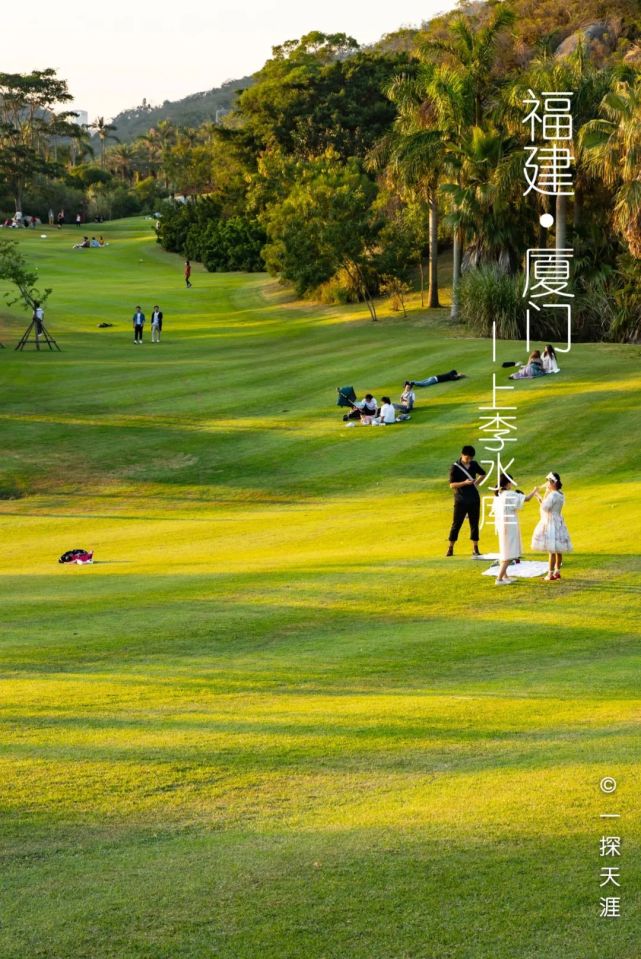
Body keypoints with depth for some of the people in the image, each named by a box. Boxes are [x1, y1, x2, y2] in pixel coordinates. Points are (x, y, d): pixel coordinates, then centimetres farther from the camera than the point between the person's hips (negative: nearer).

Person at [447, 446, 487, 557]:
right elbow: (452, 485, -12)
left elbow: (482, 474, 24)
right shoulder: (455, 467, -9)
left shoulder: (474, 464, 5)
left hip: (474, 499, 4)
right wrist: (465, 483, -25)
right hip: (461, 500, -4)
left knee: (474, 523, 6)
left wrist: (476, 482, 7)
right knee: (456, 524, -1)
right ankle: (450, 548, 6)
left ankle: (475, 549, 12)